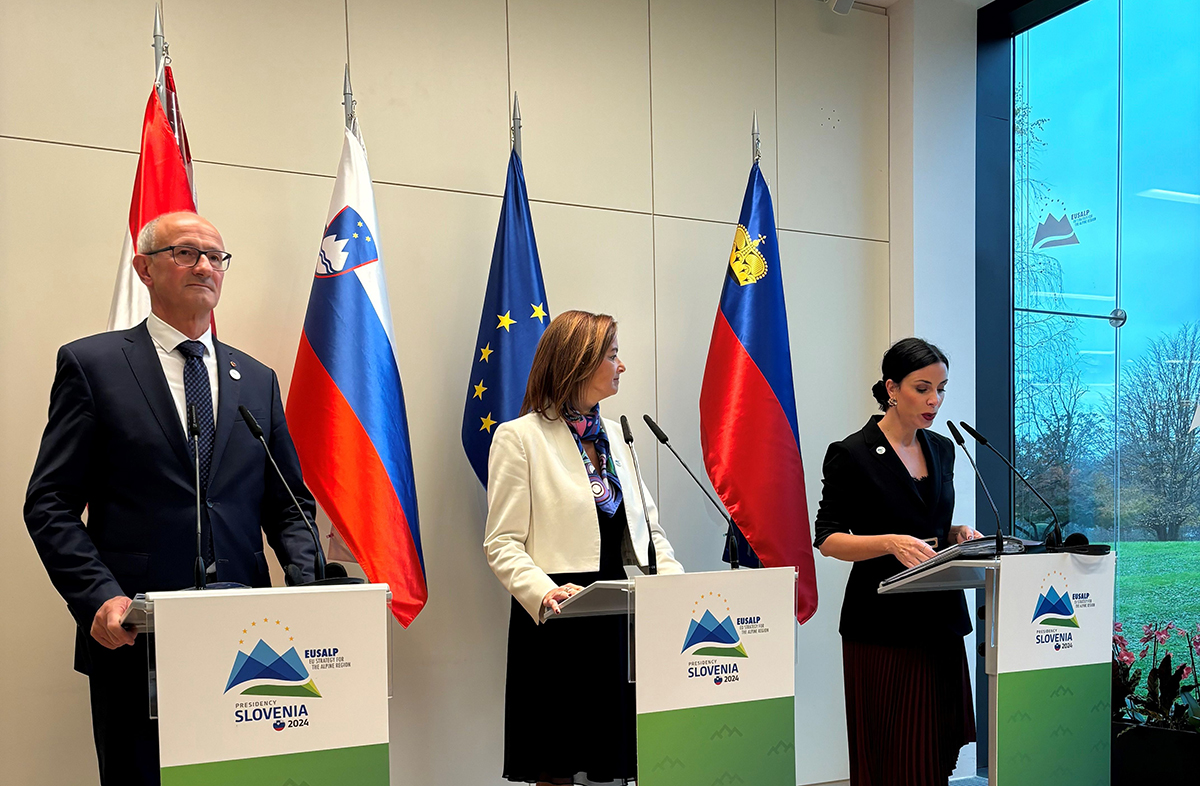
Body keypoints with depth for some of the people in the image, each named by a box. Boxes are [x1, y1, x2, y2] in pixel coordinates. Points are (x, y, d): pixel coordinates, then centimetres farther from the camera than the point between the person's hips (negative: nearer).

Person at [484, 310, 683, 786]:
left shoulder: (616, 436, 14)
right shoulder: (519, 437, -5)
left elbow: (649, 528, 15)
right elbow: (502, 545, -9)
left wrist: (673, 581, -2)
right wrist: (544, 593, -26)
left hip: (619, 621, 6)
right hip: (558, 625, -5)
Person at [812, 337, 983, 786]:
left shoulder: (942, 450, 11)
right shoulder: (853, 455, -8)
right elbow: (828, 539, -10)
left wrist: (956, 535, -1)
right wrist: (891, 542, -25)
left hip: (940, 618, 6)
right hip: (883, 624, -6)